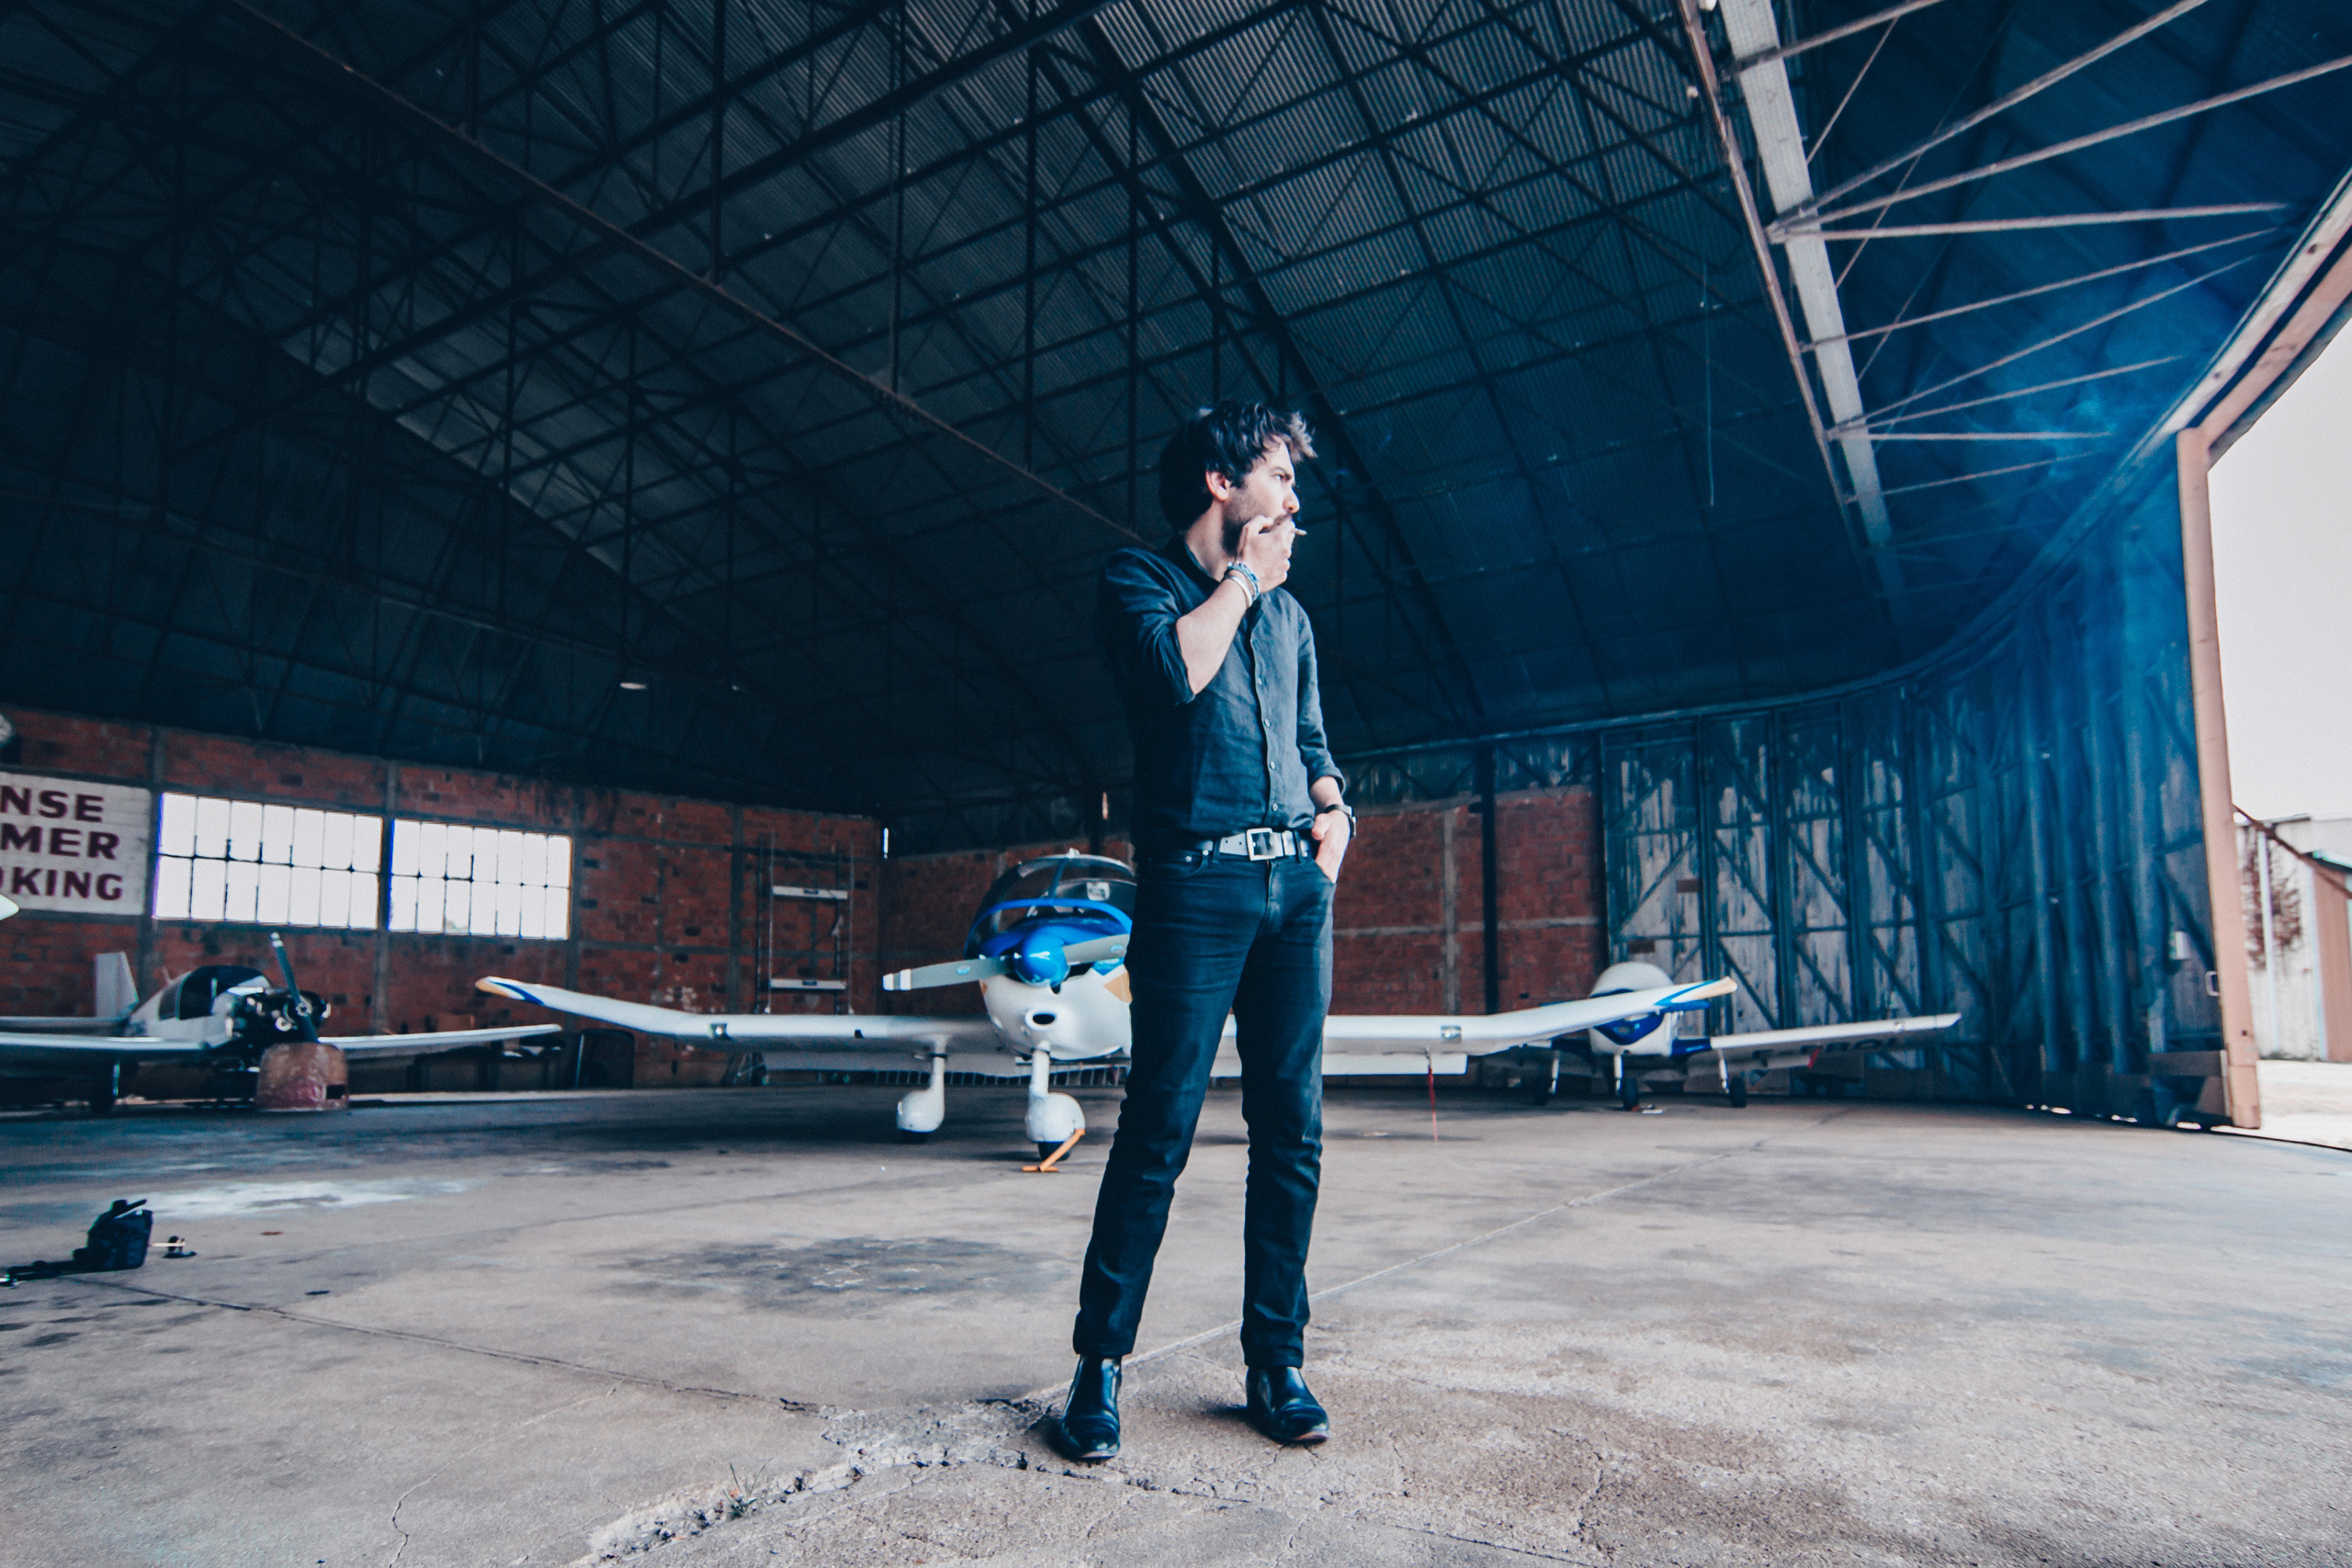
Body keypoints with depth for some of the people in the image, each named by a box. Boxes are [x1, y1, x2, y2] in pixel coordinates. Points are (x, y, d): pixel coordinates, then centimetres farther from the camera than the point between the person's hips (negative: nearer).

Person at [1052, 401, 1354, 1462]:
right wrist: (1242, 577, -2)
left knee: (1291, 1130, 5)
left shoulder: (1287, 613, 23)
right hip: (1197, 881, -5)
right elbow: (1174, 671, -16)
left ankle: (1276, 1363, 15)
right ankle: (1099, 1363, 7)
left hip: (1298, 883, 6)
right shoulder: (1139, 578, 6)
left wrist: (1334, 808, 6)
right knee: (1160, 1129, -5)